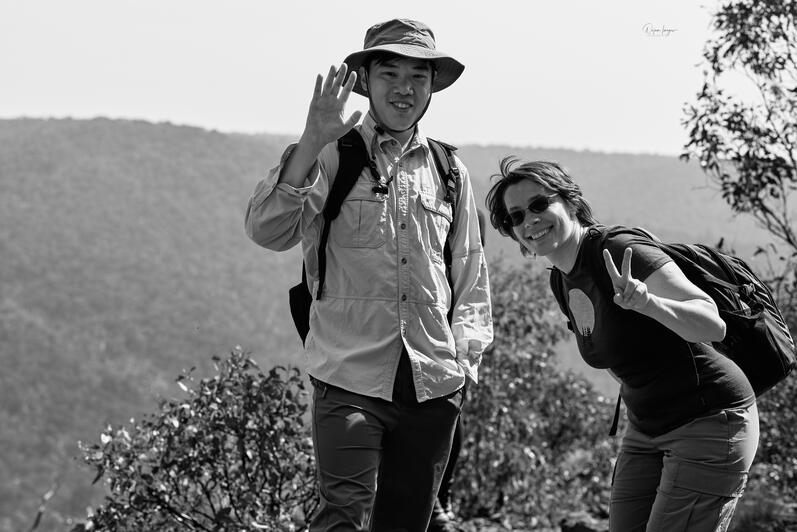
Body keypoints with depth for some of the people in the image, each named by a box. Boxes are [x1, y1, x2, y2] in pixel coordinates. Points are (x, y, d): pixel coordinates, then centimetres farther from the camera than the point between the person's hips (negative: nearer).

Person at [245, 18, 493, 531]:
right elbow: (267, 230, -15)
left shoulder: (450, 173, 13)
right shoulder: (331, 159, 0)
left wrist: (465, 356, 10)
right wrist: (310, 144, -24)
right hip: (351, 376, -4)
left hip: (433, 384, 4)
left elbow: (471, 274, 20)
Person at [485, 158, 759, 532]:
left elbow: (713, 325, -31)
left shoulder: (621, 253, -21)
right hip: (646, 429, 8)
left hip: (710, 424, -8)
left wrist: (646, 301, -47)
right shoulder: (562, 282, 5)